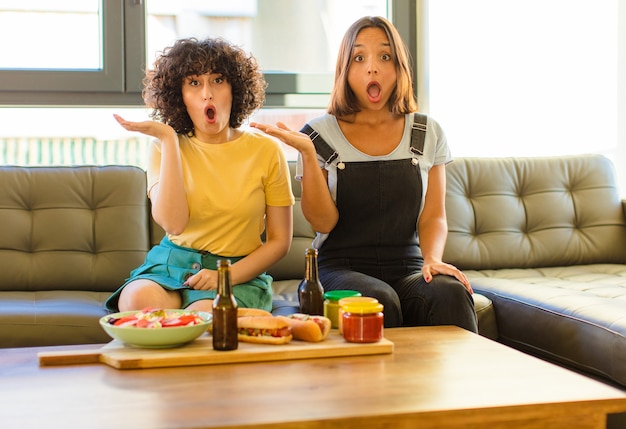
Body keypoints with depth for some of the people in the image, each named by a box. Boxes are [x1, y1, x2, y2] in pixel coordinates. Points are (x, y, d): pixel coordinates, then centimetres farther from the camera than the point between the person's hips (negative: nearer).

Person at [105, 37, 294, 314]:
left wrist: (226, 276, -12)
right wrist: (168, 139, -14)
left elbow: (279, 241, 4)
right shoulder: (163, 148, 4)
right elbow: (173, 223, -14)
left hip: (239, 273, -1)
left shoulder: (265, 151, 2)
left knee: (203, 314, -35)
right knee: (139, 300, -32)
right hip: (171, 265, 2)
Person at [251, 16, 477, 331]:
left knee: (451, 294, -31)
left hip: (407, 269, 2)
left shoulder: (427, 134, 9)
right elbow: (323, 221, -4)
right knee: (378, 300, -36)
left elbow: (433, 216, 9)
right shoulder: (320, 134, 2)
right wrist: (308, 152, -15)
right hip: (341, 268, -2)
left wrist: (432, 258, -13)